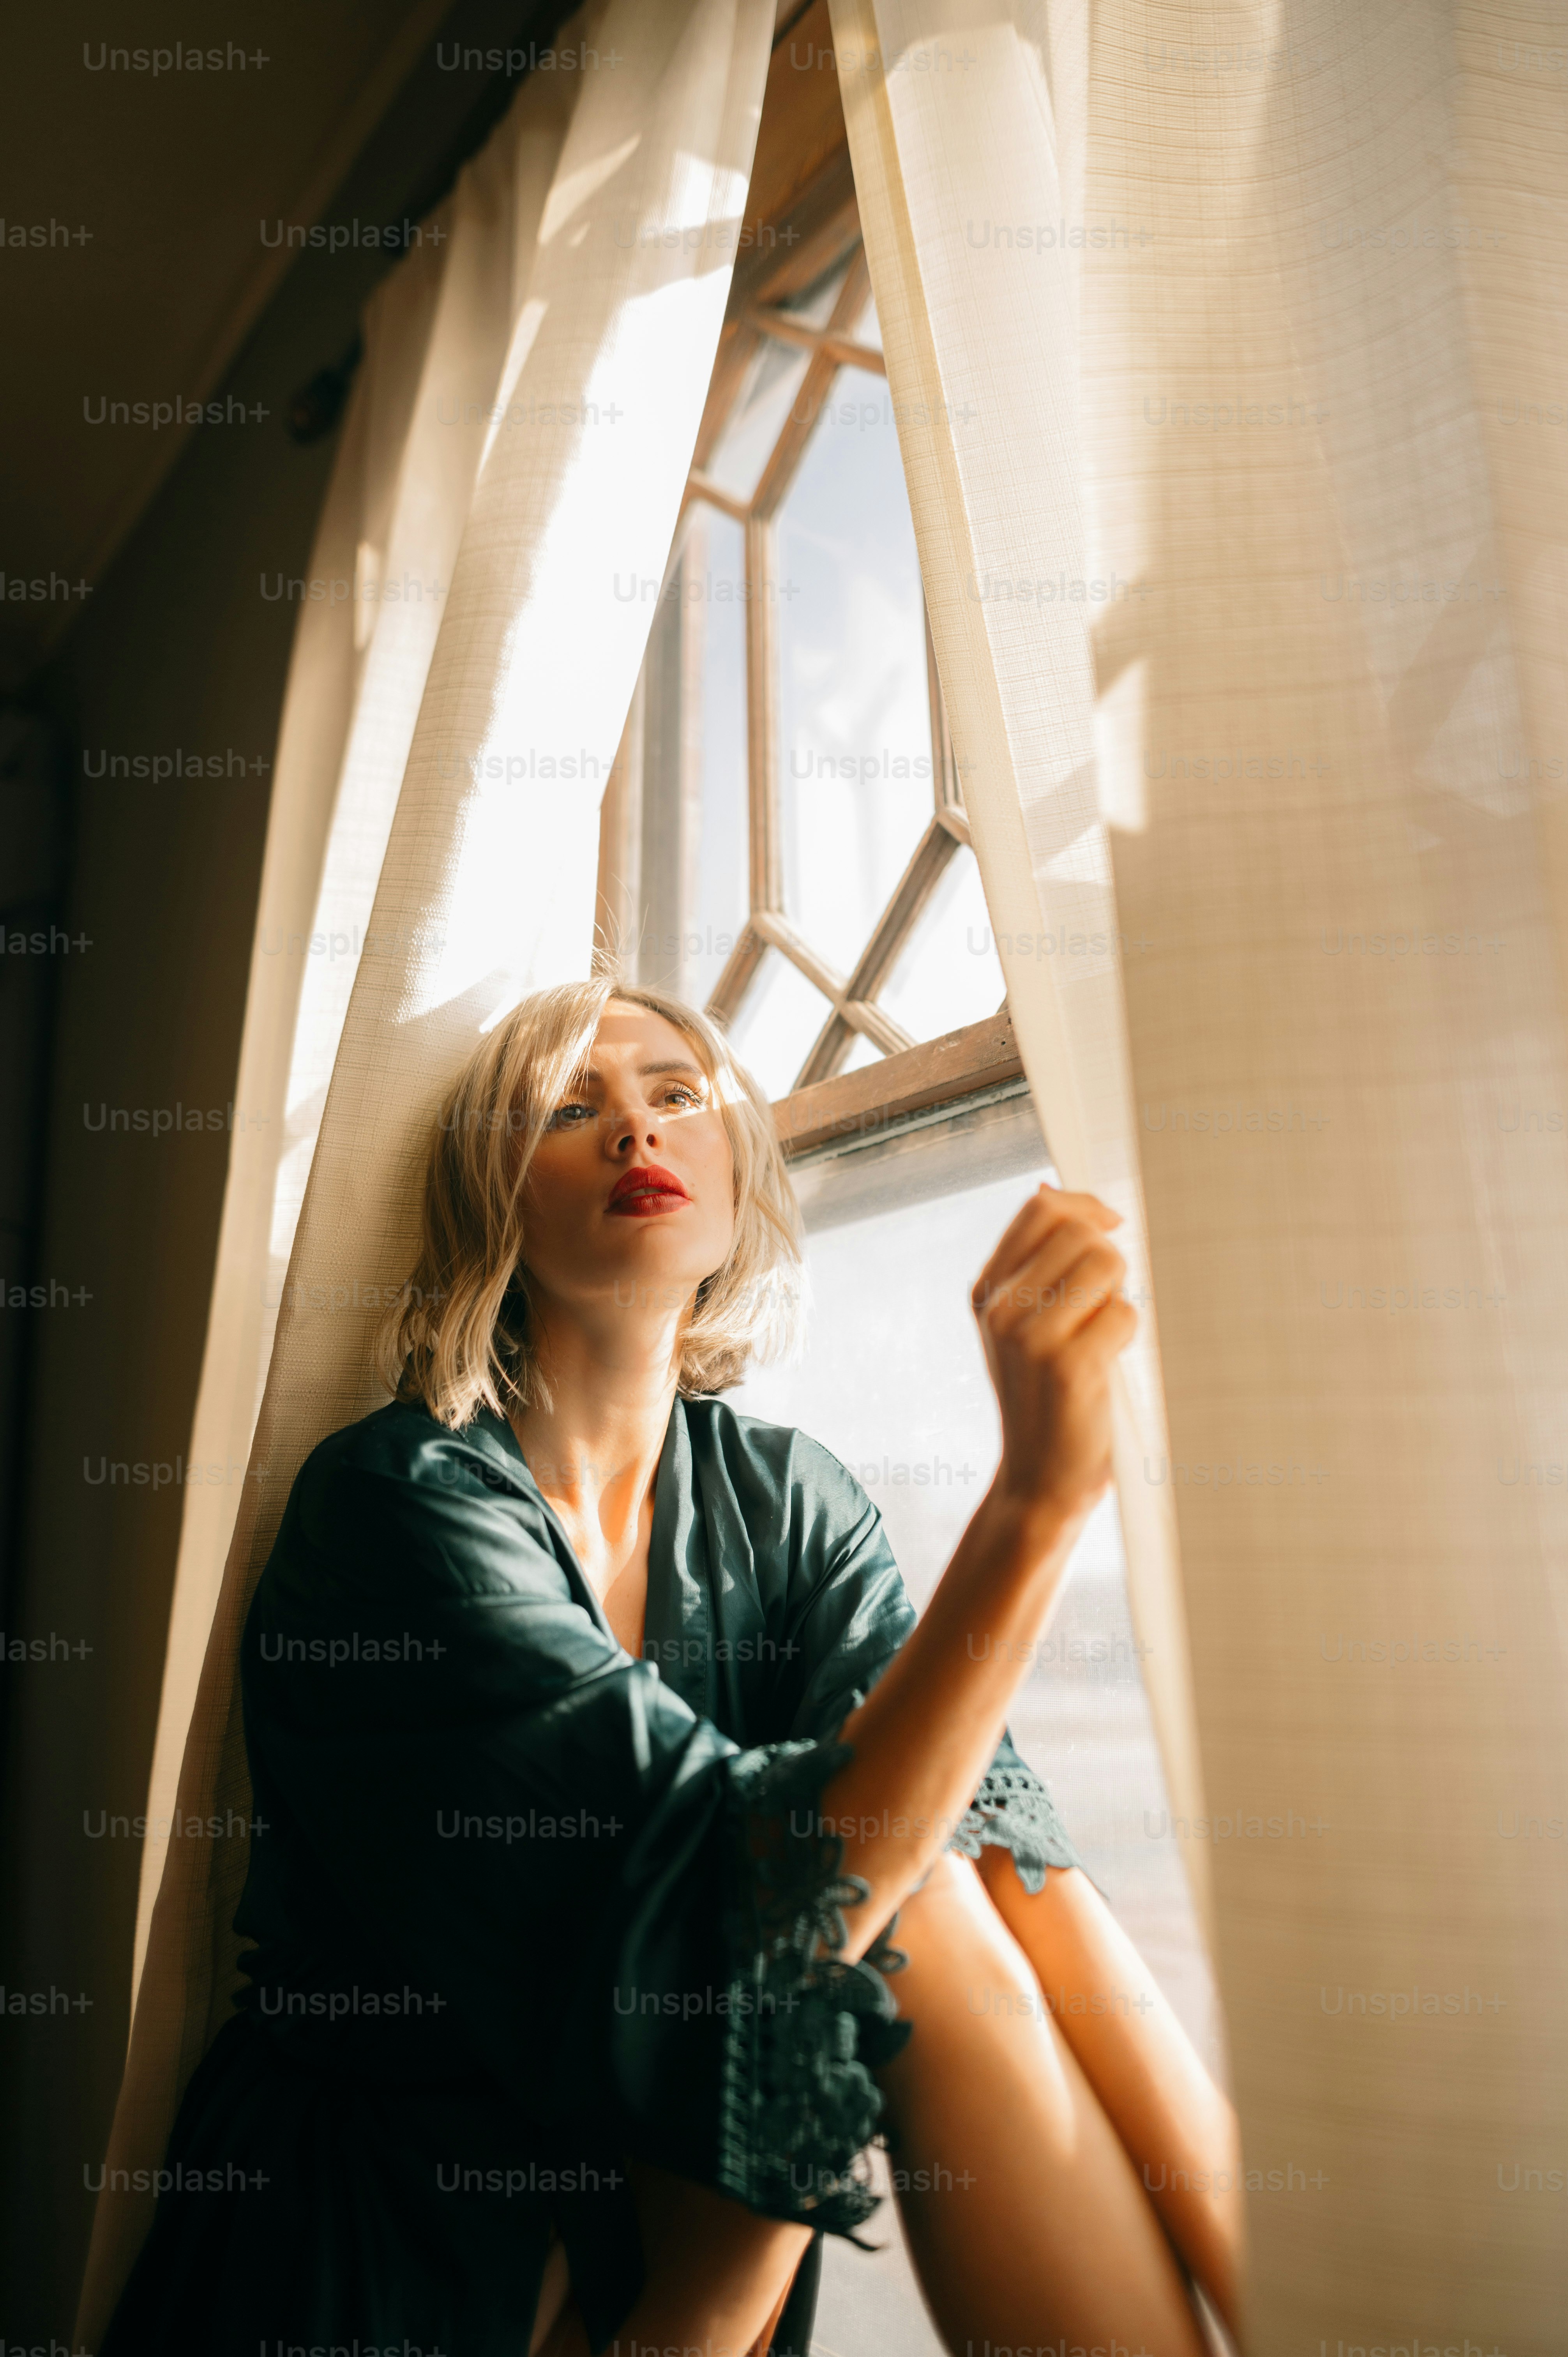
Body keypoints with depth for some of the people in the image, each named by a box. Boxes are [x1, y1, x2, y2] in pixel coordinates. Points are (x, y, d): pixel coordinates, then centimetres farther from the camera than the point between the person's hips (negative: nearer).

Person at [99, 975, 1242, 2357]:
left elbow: (981, 1814, -14)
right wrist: (1038, 1498, -40)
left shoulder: (790, 1502, 0)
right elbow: (722, 1906, -29)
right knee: (914, 1914, -23)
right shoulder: (404, 1497, -18)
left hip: (673, 2217, 5)